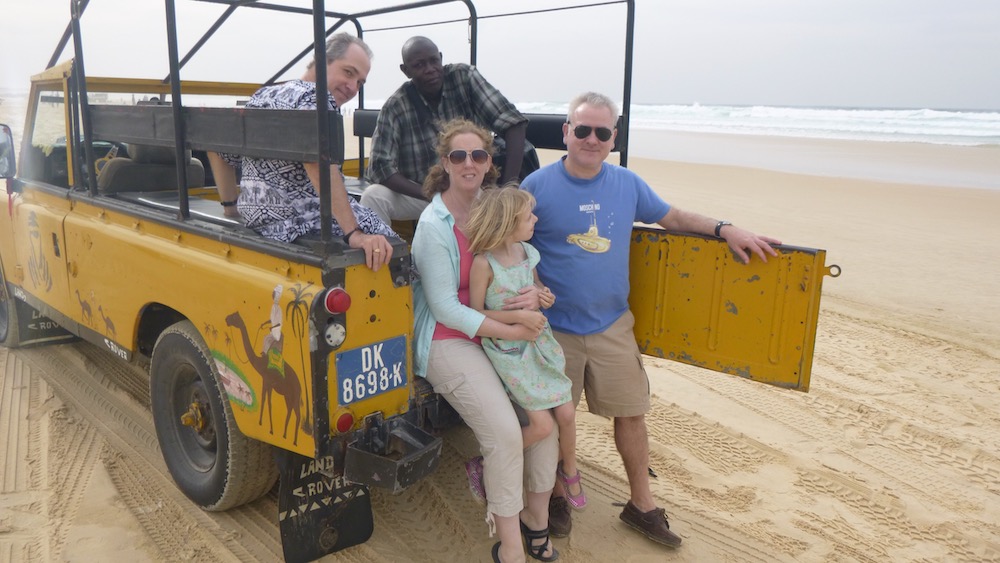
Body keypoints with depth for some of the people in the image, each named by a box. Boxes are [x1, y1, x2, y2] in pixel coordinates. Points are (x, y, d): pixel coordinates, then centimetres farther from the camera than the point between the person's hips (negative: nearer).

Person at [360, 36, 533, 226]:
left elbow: (514, 124, -16)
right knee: (373, 196, -25)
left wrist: (507, 189, -26)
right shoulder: (395, 107, -11)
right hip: (420, 193, 0)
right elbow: (380, 166, -16)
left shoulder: (465, 77, -11)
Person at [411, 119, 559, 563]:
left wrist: (535, 297, -13)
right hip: (449, 342, -6)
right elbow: (444, 306, -17)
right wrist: (511, 330, -22)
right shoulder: (433, 225, -13)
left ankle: (534, 515, 20)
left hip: (497, 335, 6)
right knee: (505, 432, -20)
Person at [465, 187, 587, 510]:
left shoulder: (528, 253, 1)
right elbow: (476, 314, -13)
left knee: (567, 415, 6)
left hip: (539, 343, 6)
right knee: (542, 425, -8)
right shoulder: (484, 264, -18)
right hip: (508, 352, -6)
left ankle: (569, 471, 35)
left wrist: (543, 299, -3)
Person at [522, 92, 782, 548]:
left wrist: (725, 229, 2)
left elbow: (672, 216, 14)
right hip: (554, 328, -3)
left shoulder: (627, 184, 2)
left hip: (613, 326, 3)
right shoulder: (538, 185, -9)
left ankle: (641, 505, 29)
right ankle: (554, 497, 33)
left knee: (632, 412, 10)